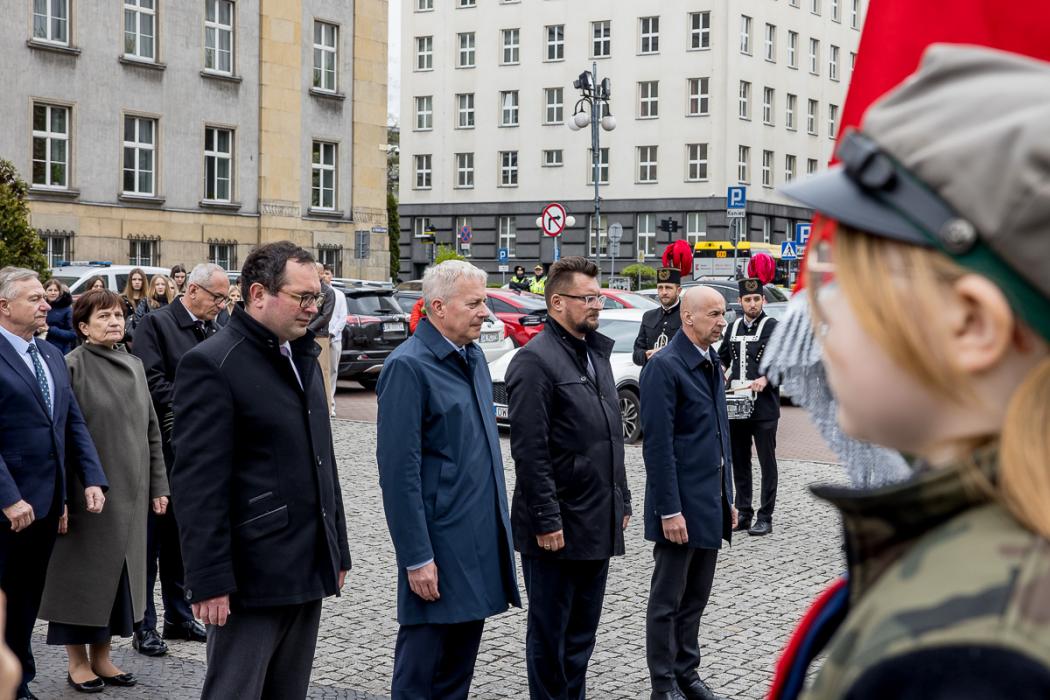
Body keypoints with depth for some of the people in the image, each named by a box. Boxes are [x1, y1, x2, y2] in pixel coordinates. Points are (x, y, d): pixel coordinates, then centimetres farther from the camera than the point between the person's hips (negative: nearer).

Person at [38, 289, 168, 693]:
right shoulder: (71, 367, -10)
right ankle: (77, 662, 16)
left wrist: (157, 486, 10)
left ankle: (102, 657, 23)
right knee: (83, 575, 4)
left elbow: (151, 430, 13)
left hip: (130, 493, 6)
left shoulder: (134, 366, 9)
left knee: (118, 574, 11)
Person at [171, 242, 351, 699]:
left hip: (309, 571, 8)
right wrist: (209, 580, -19)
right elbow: (198, 484, -16)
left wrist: (337, 551, 18)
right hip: (251, 576, -8)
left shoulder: (303, 357, 15)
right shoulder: (212, 364, -12)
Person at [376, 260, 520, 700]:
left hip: (480, 543, 8)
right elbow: (399, 472, -18)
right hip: (440, 548, -8)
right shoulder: (408, 366, -15)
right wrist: (417, 559, -19)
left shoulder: (473, 357, 11)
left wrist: (497, 526, 16)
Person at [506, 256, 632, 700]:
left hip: (598, 525, 8)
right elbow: (529, 450, -18)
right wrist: (546, 521, -20)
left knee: (582, 631, 16)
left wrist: (621, 501, 16)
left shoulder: (597, 353, 14)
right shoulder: (535, 360, -14)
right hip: (559, 528, -8)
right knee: (550, 633, 4)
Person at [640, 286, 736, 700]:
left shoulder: (712, 363, 12)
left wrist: (728, 497, 15)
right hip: (681, 505, -8)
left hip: (710, 503, 8)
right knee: (668, 599, 4)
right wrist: (669, 509, -20)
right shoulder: (664, 367, -15)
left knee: (696, 597, 16)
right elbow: (658, 445, -18)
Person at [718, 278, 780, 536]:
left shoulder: (773, 327, -4)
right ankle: (744, 513, 19)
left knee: (767, 462, -1)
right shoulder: (734, 327, 13)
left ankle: (765, 517, 3)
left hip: (764, 406, -6)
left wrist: (766, 379, -24)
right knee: (739, 462, 10)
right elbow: (723, 357, 23)